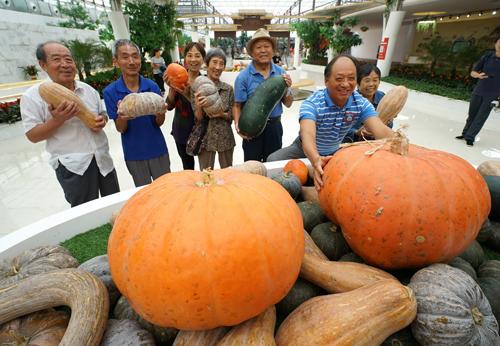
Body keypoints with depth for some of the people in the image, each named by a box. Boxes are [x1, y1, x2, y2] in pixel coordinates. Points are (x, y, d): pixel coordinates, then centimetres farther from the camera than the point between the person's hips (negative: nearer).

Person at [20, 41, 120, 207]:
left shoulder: (88, 89, 6)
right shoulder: (33, 96, -8)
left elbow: (102, 113, 17)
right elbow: (33, 136, -8)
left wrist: (102, 121, -8)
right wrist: (57, 120, -25)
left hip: (102, 158, 5)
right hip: (72, 165, -4)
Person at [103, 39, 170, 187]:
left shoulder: (152, 86, -7)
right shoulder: (110, 91, -9)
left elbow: (159, 123, -4)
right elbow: (120, 129, -7)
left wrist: (160, 113, -26)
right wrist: (122, 117, -29)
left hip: (158, 149, 1)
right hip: (134, 154, 0)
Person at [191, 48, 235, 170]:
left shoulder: (228, 88, -2)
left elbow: (232, 116, 2)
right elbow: (198, 119, -7)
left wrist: (221, 114, -19)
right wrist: (199, 107, -29)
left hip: (225, 138, 2)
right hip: (205, 139, -1)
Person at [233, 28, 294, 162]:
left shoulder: (280, 72, 2)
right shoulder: (243, 76, -9)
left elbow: (288, 104, 6)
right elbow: (237, 106, -8)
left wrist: (287, 88, -12)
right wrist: (238, 125, -25)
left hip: (275, 127, 3)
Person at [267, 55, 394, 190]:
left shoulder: (361, 103, -16)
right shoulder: (312, 104, -30)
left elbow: (380, 130, -28)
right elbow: (308, 135, -47)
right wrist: (316, 160, -69)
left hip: (333, 153, 4)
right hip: (308, 150, -3)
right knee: (274, 160, -23)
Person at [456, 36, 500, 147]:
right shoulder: (487, 57, 2)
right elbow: (473, 72, 2)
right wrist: (478, 75, -22)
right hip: (478, 92, 2)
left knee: (481, 118, -4)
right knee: (472, 114, 12)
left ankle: (470, 137, 0)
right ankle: (465, 133, 26)